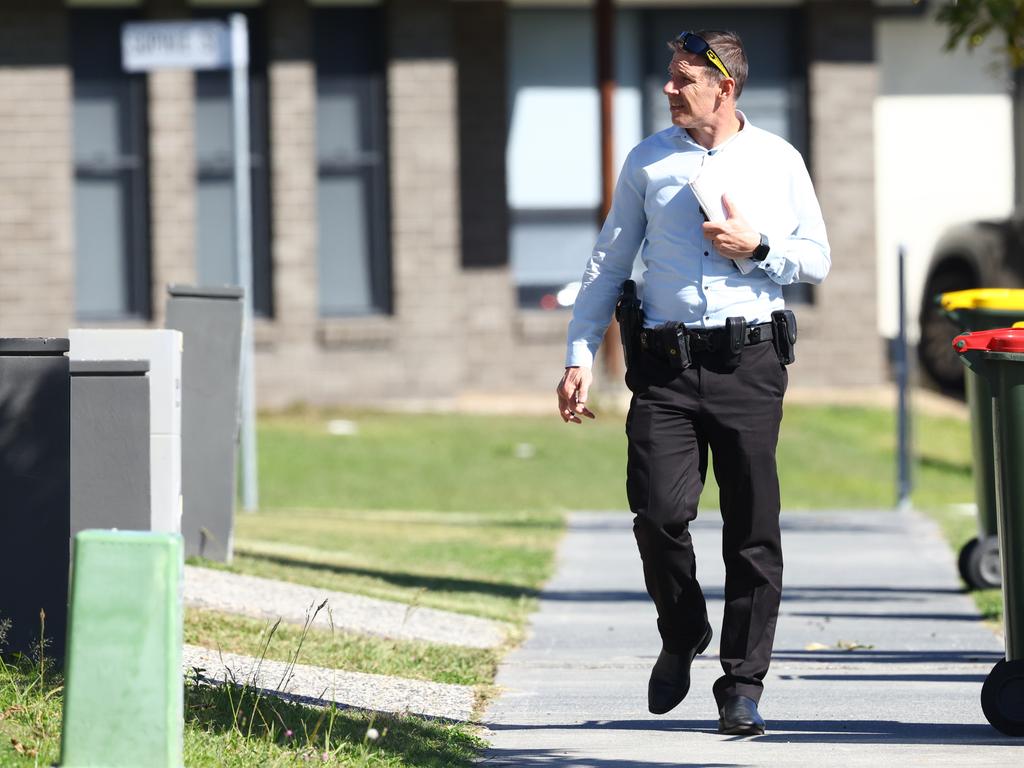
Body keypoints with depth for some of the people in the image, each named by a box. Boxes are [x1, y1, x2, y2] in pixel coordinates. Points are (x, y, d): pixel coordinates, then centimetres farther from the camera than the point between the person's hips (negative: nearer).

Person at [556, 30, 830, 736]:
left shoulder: (777, 161, 8)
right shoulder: (648, 161, 11)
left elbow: (817, 260, 11)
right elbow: (609, 264, 14)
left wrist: (756, 248, -7)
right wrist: (581, 358, 8)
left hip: (750, 361, -1)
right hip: (667, 366, 1)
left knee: (753, 530, -1)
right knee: (659, 512, -13)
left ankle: (743, 684, 8)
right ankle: (682, 638, 14)